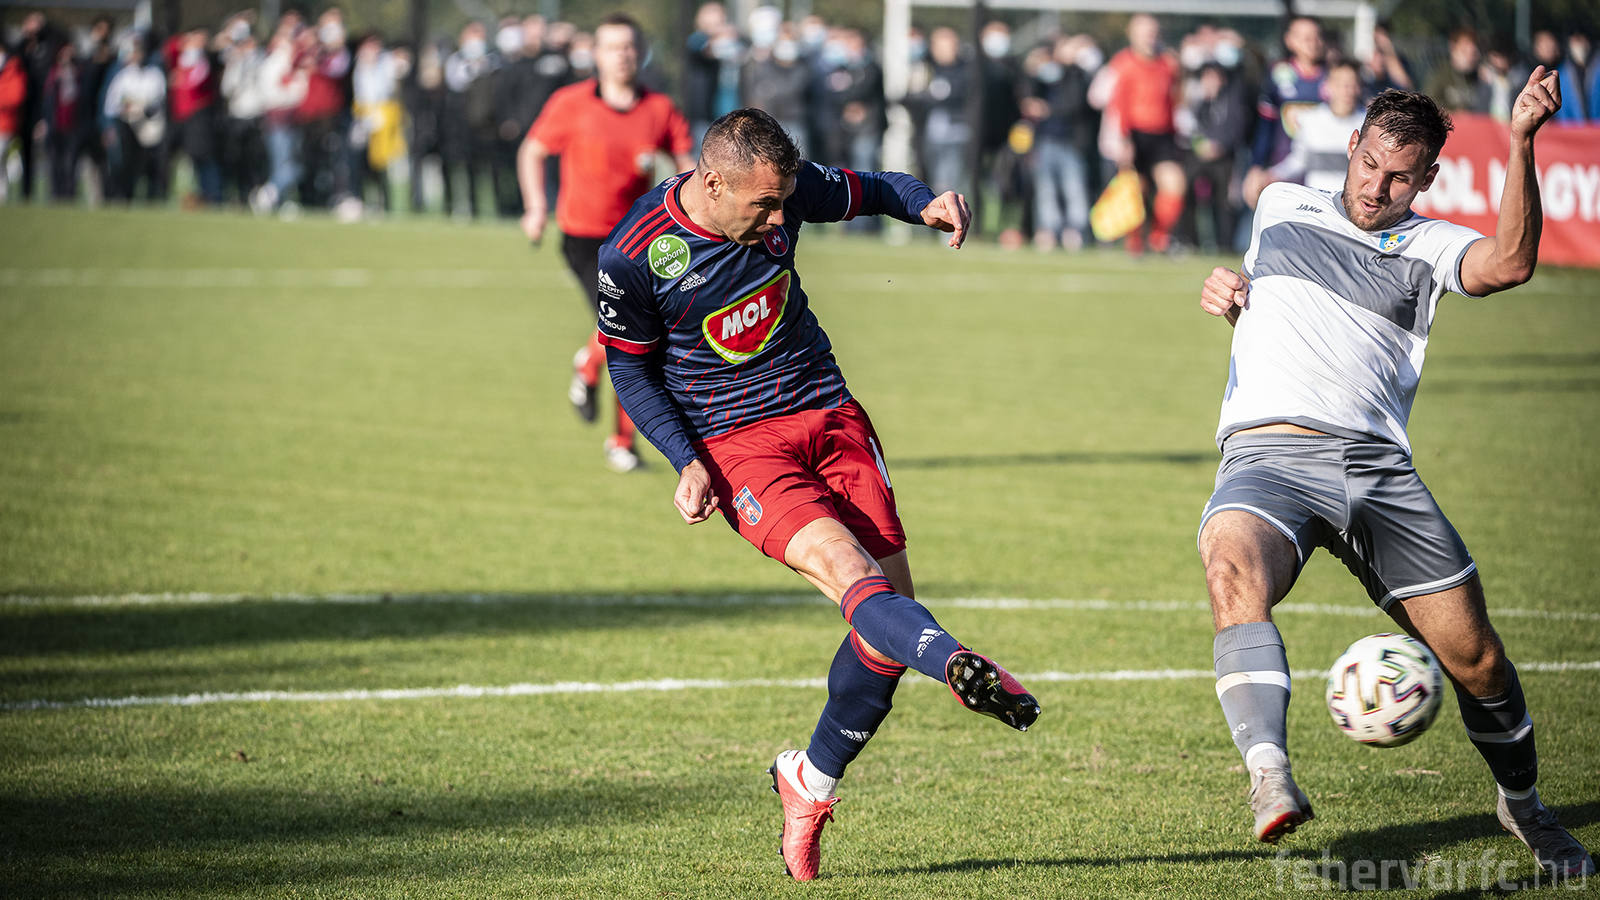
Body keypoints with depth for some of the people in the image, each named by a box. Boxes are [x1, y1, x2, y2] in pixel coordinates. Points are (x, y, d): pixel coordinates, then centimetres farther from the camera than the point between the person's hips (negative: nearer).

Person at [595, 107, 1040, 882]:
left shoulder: (785, 189, -6)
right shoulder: (633, 256, -15)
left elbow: (863, 191, 13)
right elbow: (630, 368, -1)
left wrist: (927, 204, -9)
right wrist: (687, 461, -12)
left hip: (830, 415, 5)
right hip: (734, 446, -5)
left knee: (889, 613, -2)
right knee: (847, 568, -29)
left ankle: (812, 782, 17)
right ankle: (962, 667, -57)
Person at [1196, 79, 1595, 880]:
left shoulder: (1427, 247, 13)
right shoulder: (1281, 206, 20)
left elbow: (1509, 263, -10)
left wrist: (1520, 143, -19)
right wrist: (1226, 294, 15)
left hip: (1379, 467, 1)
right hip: (1267, 453, -1)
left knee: (1474, 657, 0)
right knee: (1233, 571, -36)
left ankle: (1523, 806, 29)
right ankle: (1269, 776, -54)